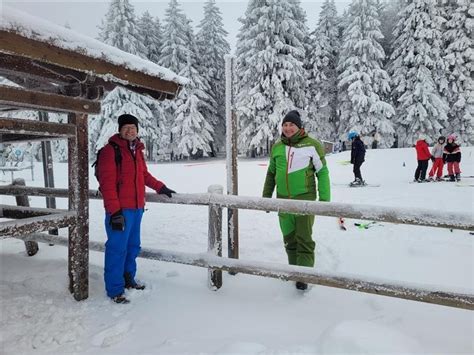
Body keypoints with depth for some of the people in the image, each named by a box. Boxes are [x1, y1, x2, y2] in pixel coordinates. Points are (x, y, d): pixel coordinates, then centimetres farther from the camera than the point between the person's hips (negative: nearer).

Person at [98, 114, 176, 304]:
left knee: (133, 245, 17)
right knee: (117, 248, -2)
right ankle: (115, 290, 11)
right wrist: (114, 211, -20)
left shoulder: (137, 150, 13)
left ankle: (128, 279, 33)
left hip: (137, 207, 8)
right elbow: (107, 183, -16)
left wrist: (160, 187, 22)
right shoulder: (110, 150, -10)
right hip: (120, 210, -8)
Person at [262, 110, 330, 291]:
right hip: (283, 200, 5)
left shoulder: (312, 145, -6)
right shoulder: (276, 147, 7)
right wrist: (266, 196, 17)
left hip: (305, 199, -4)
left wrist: (324, 199, -7)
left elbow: (322, 173, -3)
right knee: (289, 239, 14)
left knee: (304, 239, -1)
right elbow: (271, 173, 17)